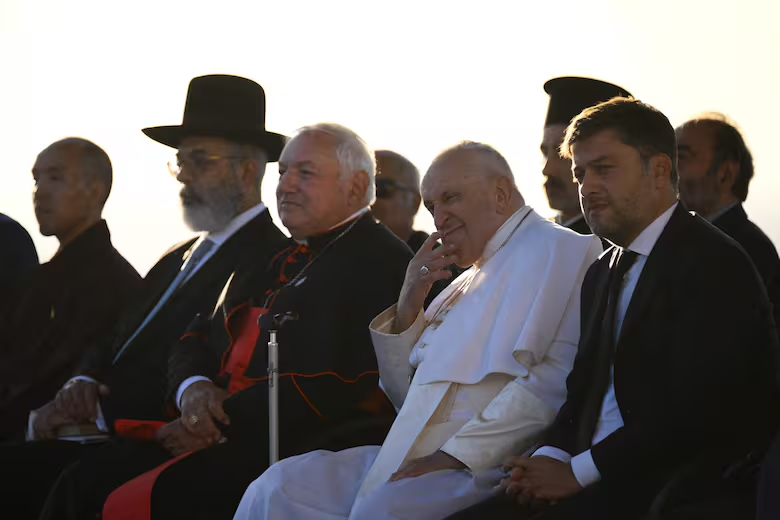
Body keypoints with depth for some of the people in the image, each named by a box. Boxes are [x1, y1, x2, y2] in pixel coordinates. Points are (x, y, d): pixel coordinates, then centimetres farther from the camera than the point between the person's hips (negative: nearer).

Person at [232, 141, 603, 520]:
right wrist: (407, 309, 10)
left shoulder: (559, 250, 0)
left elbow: (557, 378, -15)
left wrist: (459, 453, -20)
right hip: (410, 459, 8)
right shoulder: (462, 286, 27)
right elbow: (408, 397, 26)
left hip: (486, 465, -8)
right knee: (280, 486, -9)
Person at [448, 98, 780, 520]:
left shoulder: (713, 264, -8)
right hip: (600, 485, 8)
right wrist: (551, 457, -2)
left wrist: (577, 471, -14)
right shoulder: (602, 275, 22)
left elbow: (692, 409, -17)